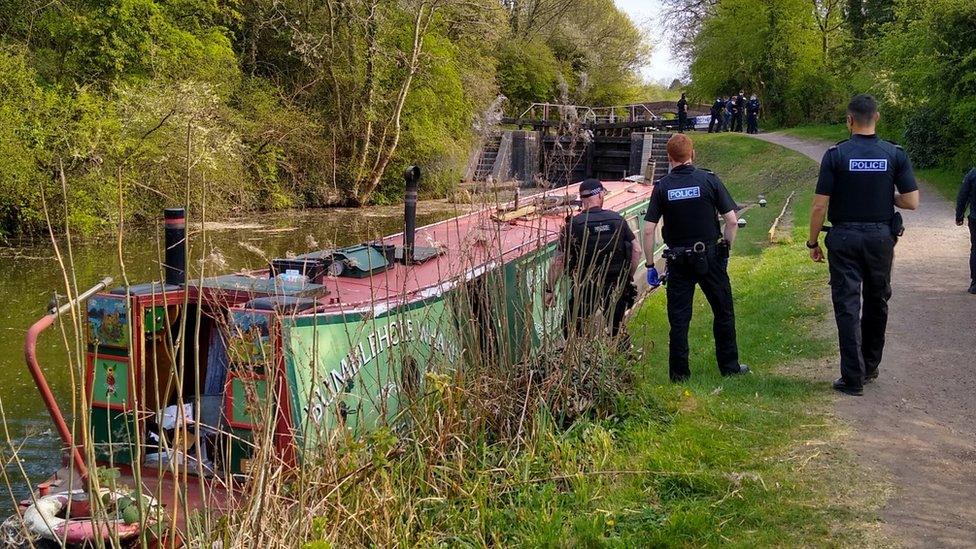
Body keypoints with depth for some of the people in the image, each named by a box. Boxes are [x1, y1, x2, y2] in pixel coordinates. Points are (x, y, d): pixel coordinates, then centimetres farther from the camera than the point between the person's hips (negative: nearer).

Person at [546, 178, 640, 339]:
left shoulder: (573, 225, -10)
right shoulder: (617, 219, 0)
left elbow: (558, 262, -9)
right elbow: (636, 250, 2)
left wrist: (549, 290, 1)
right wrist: (629, 278, 14)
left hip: (586, 288, -3)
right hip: (616, 286, 3)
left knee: (572, 331, 9)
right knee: (617, 330, 19)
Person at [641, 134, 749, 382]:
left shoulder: (662, 187, -3)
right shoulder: (708, 180, -5)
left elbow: (649, 230, -6)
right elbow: (732, 220, -7)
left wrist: (650, 264, 2)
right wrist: (726, 250, 7)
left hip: (678, 260, 0)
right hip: (710, 256, 0)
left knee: (679, 317, 6)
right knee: (723, 313, 14)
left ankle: (679, 372, 9)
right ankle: (730, 366, 21)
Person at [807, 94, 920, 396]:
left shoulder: (836, 154, -9)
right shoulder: (895, 154, -3)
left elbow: (820, 206, -10)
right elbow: (912, 201, -6)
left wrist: (813, 242, 1)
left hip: (844, 238, -2)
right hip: (881, 237, 3)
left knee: (847, 306, 2)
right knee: (877, 302, 19)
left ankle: (853, 378, 1)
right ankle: (870, 368, 30)